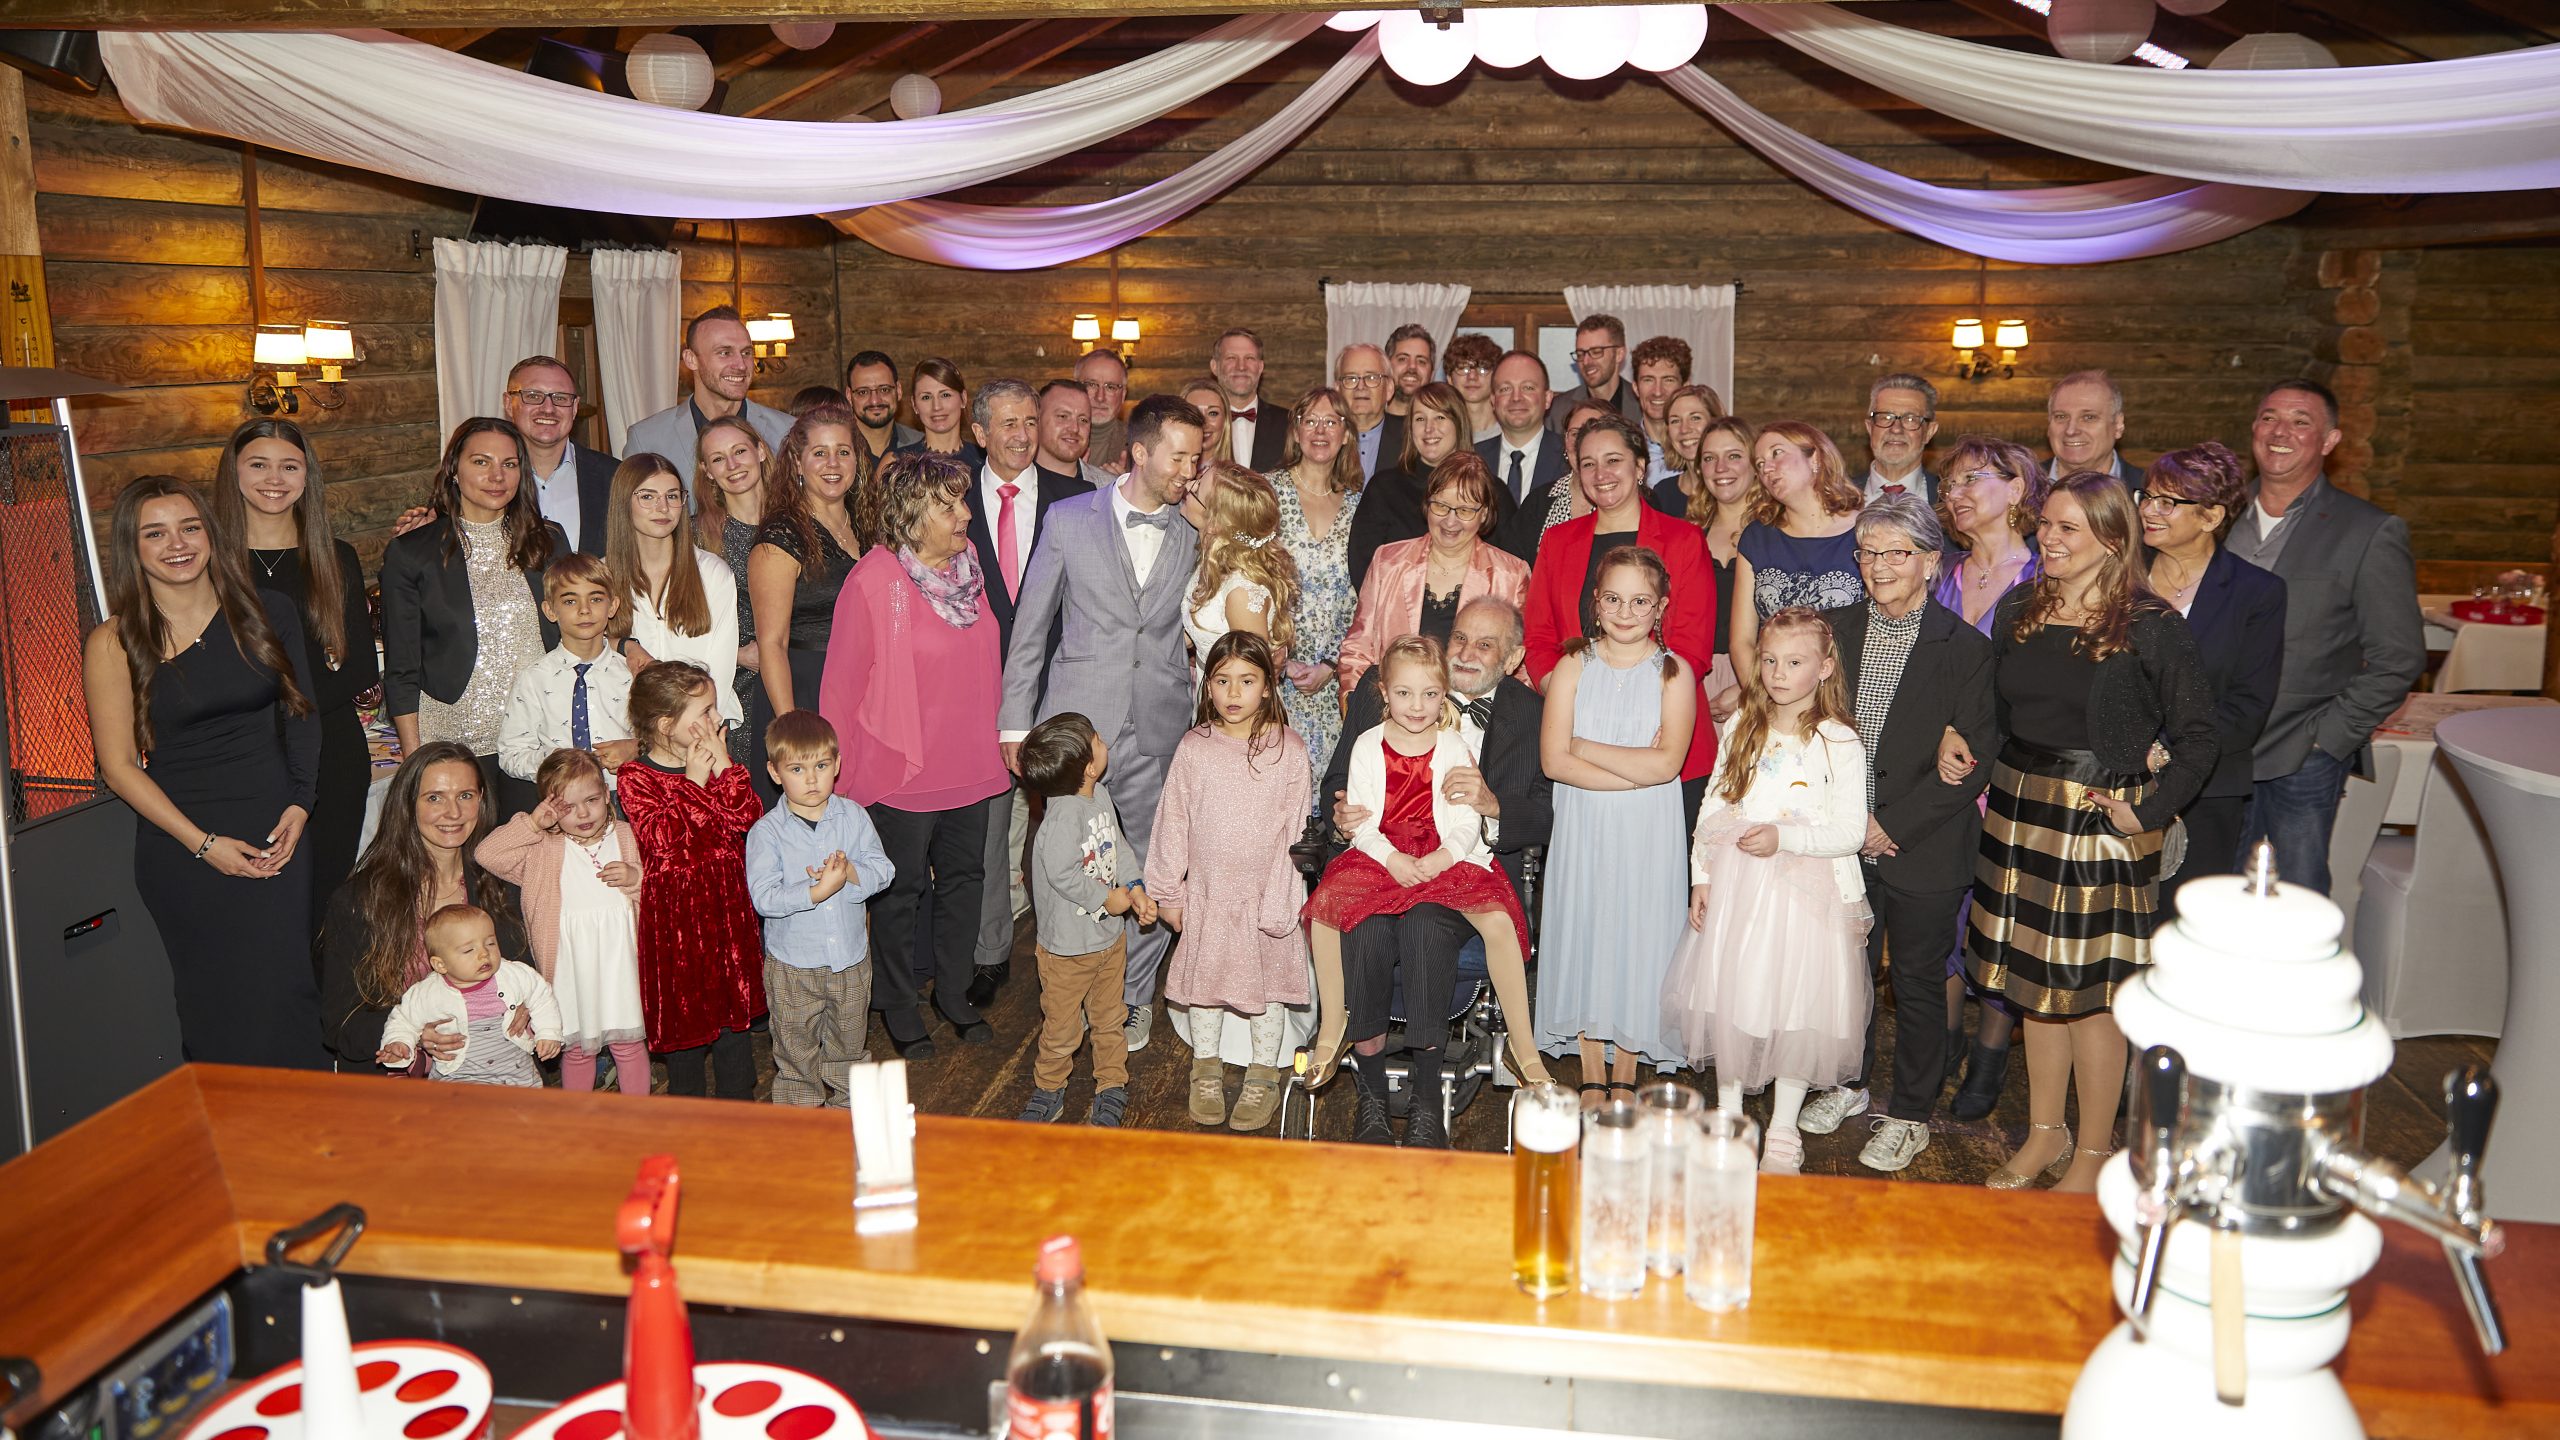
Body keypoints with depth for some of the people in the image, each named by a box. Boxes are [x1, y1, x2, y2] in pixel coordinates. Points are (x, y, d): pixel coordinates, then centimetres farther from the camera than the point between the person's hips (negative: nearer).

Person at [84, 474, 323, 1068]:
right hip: (182, 851, -2)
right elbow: (119, 765, -3)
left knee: (285, 993, 0)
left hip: (278, 833, 2)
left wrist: (299, 805, -1)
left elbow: (300, 716, 12)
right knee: (223, 1004, -1)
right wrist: (204, 844, -9)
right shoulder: (115, 644, -4)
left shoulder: (267, 613, 4)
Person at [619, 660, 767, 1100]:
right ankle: (685, 1097, 23)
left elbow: (747, 816, -5)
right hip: (674, 905, -5)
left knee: (734, 999, 12)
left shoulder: (714, 760, 6)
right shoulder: (634, 776, -10)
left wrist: (723, 767, -15)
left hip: (727, 900, 5)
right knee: (683, 1004, 5)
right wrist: (692, 781, -22)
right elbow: (659, 837, -22)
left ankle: (738, 1094, 26)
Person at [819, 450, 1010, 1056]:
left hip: (969, 762, 6)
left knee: (964, 878, 17)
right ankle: (900, 1007, 30)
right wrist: (838, 772, -8)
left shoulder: (968, 563, 0)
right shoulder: (873, 581, -18)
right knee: (902, 891, 10)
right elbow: (843, 681, -12)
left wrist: (993, 735, 15)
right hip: (902, 770, -6)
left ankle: (955, 992, 37)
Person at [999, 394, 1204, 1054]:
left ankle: (1134, 995, 23)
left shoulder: (1194, 536, 6)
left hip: (1158, 733, 1)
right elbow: (1030, 626, 6)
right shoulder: (1070, 519, 2)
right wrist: (1016, 721, 4)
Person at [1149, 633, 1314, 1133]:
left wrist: (1279, 902, -9)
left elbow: (1292, 832, -7)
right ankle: (1206, 1068, 34)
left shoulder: (1289, 750, -10)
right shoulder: (1194, 748, -6)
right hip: (1206, 893, 2)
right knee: (1203, 978, 14)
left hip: (1267, 894, -1)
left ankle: (1263, 1073, 30)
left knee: (1267, 979, 12)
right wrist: (1167, 892, 4)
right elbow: (1172, 824, 1)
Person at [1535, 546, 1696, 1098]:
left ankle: (1625, 1076, 18)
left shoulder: (1674, 672, -2)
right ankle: (1591, 1075, 18)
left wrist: (1585, 747, -11)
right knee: (1583, 931, 5)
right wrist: (1637, 770, -16)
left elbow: (1666, 763, -14)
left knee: (1638, 934, 3)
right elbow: (1553, 760, -9)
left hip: (1648, 833, -1)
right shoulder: (1573, 666, 1)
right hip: (1582, 828, 1)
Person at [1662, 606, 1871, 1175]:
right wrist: (1701, 877, 4)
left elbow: (1850, 831, -10)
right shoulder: (1741, 728, 6)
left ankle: (1782, 1136, 18)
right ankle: (1728, 1117, 27)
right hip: (1734, 888, 4)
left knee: (1795, 1007, 3)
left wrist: (1783, 837, -22)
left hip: (1805, 893, -3)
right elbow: (1712, 808, 9)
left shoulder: (1839, 743, -7)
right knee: (1730, 1000, 10)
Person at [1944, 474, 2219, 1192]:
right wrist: (1958, 738, 1)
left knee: (2091, 987, 2)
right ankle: (2045, 1135, 29)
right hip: (2020, 809, 6)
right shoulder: (2018, 610, 5)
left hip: (2102, 821, -6)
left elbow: (2198, 736, -8)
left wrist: (2149, 812, -15)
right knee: (2035, 978, 14)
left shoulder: (2151, 627, -12)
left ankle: (2094, 1153, 18)